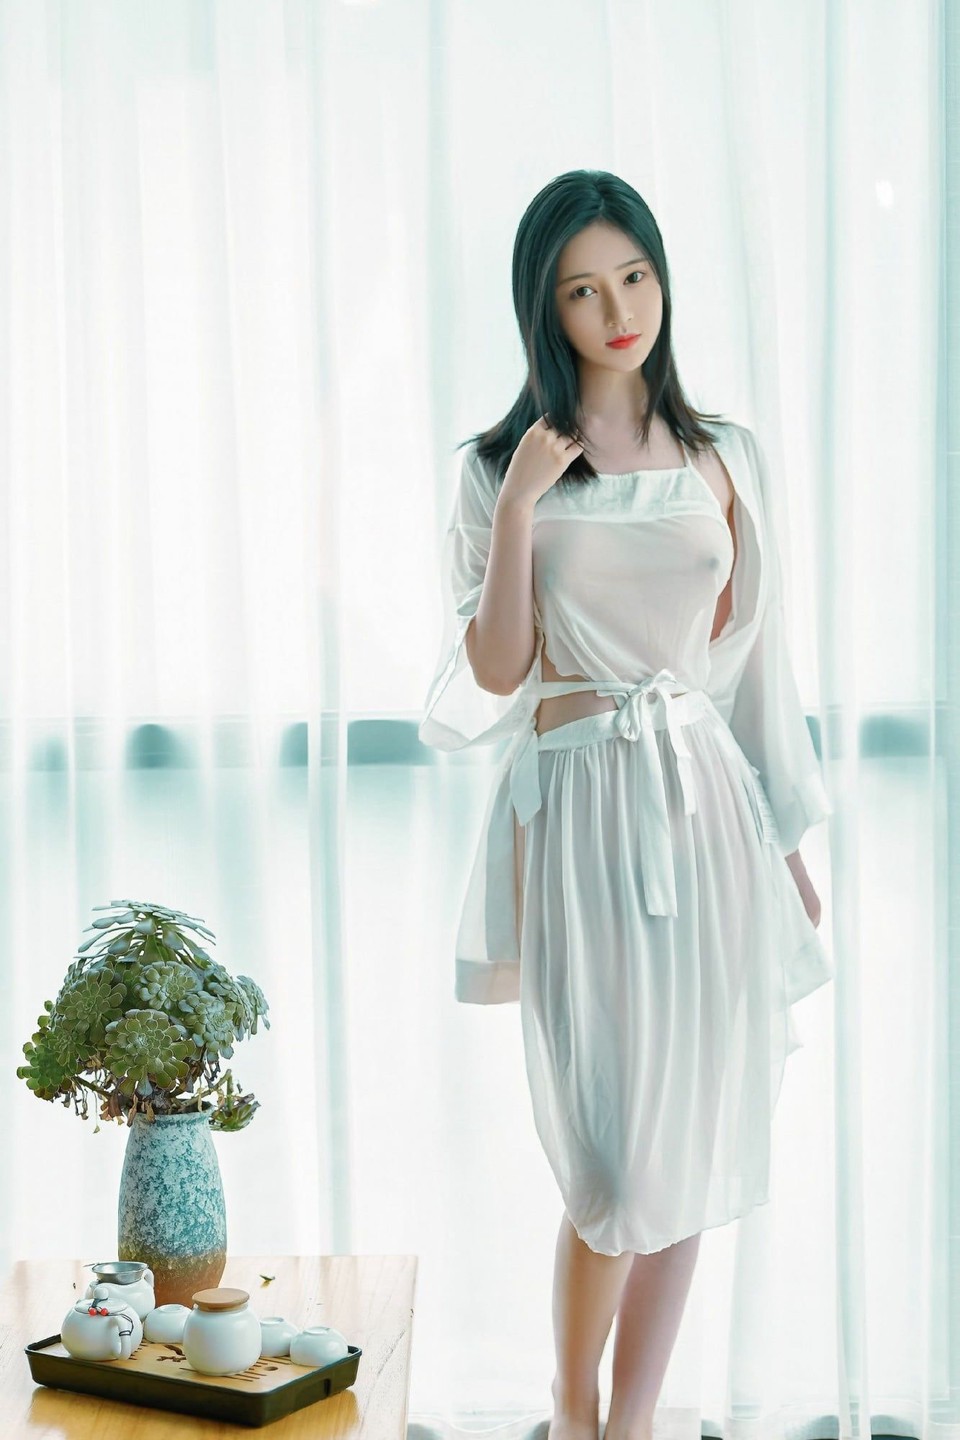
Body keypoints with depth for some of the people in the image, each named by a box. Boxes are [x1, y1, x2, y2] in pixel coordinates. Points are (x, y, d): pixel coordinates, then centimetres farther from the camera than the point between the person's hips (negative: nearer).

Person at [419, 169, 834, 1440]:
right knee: (617, 1154, -4)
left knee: (690, 1144, 5)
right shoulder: (501, 469, 2)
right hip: (575, 813, -3)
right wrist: (518, 509, -14)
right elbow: (494, 675, -5)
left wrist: (789, 843, 11)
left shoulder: (727, 462, 9)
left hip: (704, 806, 3)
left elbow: (757, 664, 11)